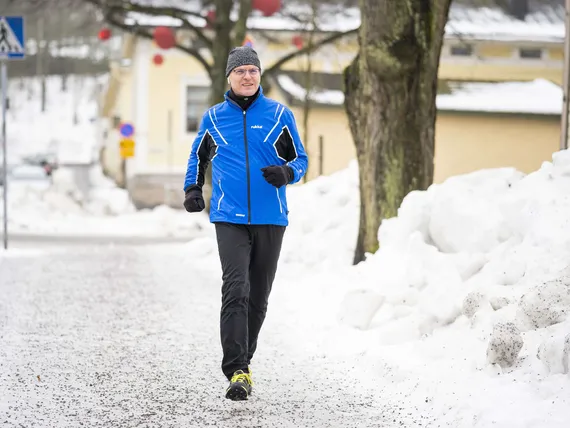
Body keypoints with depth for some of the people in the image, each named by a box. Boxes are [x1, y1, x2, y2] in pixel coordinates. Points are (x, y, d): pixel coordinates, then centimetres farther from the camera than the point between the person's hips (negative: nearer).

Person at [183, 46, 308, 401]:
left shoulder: (280, 115, 4)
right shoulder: (213, 117, 7)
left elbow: (300, 159, 9)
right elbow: (198, 155, 23)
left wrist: (286, 173, -13)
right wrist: (193, 188, 6)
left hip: (271, 219, 1)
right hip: (230, 218, -1)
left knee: (258, 295, 9)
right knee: (235, 290, -16)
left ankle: (243, 360, 26)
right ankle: (237, 371, -19)